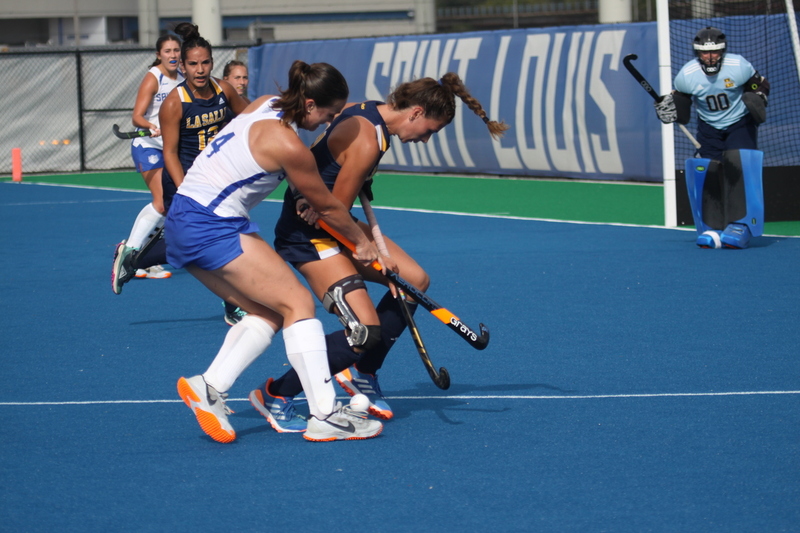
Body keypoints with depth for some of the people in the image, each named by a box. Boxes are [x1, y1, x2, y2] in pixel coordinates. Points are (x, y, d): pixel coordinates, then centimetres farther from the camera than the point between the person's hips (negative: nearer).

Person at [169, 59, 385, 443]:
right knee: (298, 302, -9)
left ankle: (209, 387, 2)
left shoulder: (266, 106, 9)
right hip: (213, 228, -10)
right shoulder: (287, 145, -17)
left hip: (184, 222, 10)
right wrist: (362, 242, 13)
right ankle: (325, 416, -13)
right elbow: (327, 207, -2)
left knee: (267, 312, 9)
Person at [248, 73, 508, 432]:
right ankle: (275, 396, -4)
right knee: (366, 331, -17)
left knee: (415, 281, 12)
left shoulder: (368, 113, 3)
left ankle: (362, 375, 26)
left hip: (332, 222, 11)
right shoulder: (367, 141, -26)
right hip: (309, 235, -11)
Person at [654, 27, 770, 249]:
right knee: (709, 173, -8)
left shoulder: (738, 66, -19)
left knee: (736, 168, -20)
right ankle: (714, 228, -2)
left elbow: (761, 84, -3)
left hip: (740, 124, -2)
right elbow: (681, 98, 0)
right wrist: (670, 110, -19)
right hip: (709, 128, 2)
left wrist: (757, 99, -20)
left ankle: (739, 226, -19)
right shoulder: (686, 75, -16)